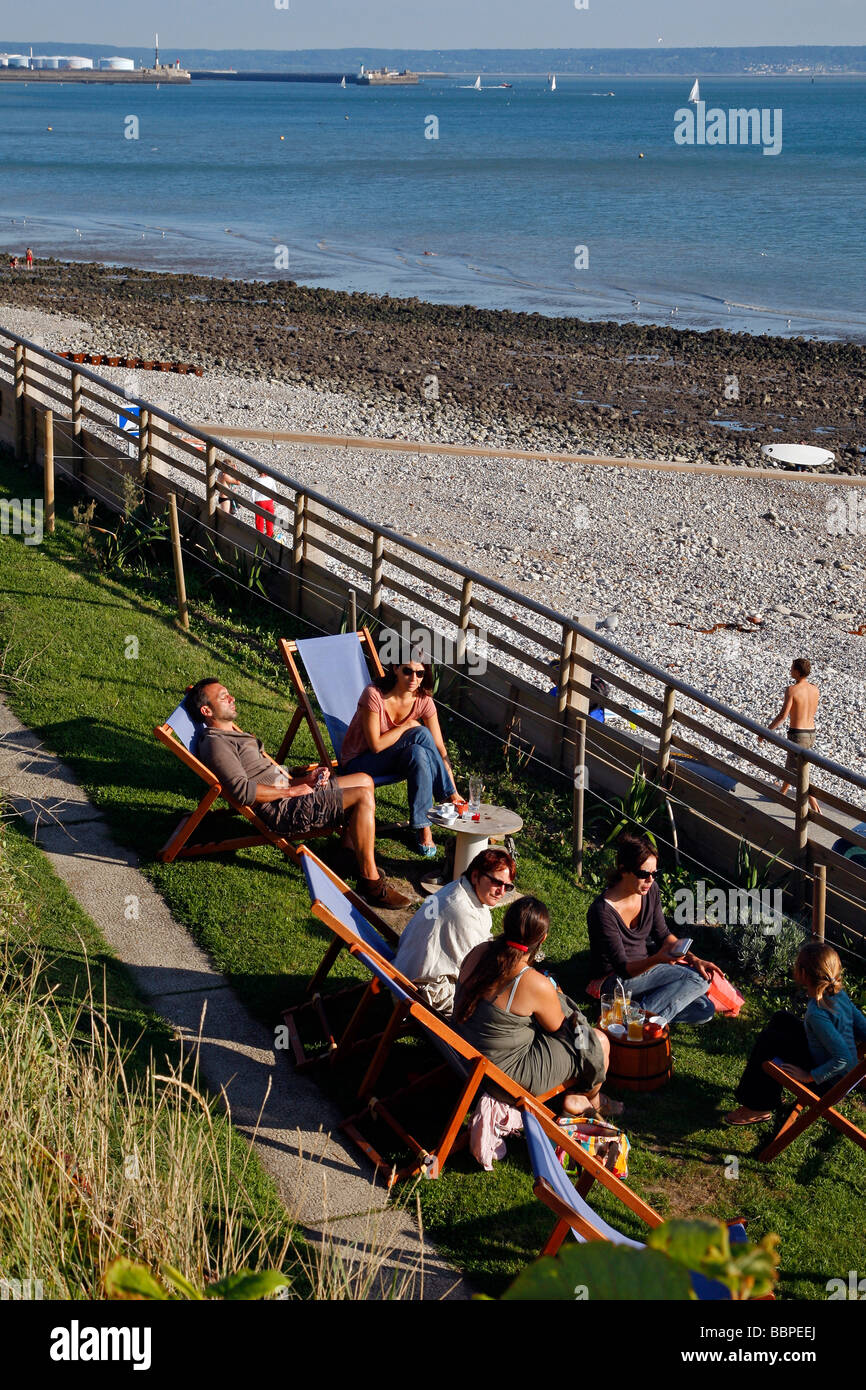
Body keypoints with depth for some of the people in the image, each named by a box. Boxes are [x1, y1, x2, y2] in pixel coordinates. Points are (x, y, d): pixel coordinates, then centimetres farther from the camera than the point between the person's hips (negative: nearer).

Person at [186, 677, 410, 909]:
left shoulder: (233, 734, 22)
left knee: (364, 780, 16)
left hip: (291, 790, 11)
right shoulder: (215, 744, -12)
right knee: (363, 797, -21)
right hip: (283, 811, -11)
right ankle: (372, 885, -20)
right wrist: (291, 791, -16)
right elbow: (243, 791, -24)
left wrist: (305, 779, 8)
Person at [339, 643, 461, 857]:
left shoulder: (423, 700, -11)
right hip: (359, 762, -4)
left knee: (418, 754, -32)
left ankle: (422, 827, -23)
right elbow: (376, 745, -25)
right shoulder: (375, 695, -25)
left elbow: (440, 749, -10)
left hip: (393, 760, 5)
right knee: (421, 734, -27)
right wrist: (408, 725, -19)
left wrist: (453, 791, -15)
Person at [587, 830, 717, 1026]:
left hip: (645, 965, 8)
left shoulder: (651, 890, -6)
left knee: (705, 1010, -9)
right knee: (697, 979, -22)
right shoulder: (603, 912, -27)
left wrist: (693, 959, -7)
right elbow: (624, 969, -25)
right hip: (616, 979, -8)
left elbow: (663, 935, 8)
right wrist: (657, 959, -44)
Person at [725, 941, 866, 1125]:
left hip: (829, 1085, -9)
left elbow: (843, 1058, -33)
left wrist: (810, 1076, -23)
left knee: (768, 1039, -5)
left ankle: (758, 1107, 9)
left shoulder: (817, 1013, -30)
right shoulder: (839, 993, -5)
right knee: (781, 1019, 17)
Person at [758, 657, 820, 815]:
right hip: (811, 734, 8)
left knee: (799, 775, -3)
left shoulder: (792, 690, -17)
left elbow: (783, 715, -21)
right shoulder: (815, 690, 3)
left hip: (797, 735, -8)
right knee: (790, 766, 28)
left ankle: (815, 808, -8)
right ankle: (782, 794, 47)